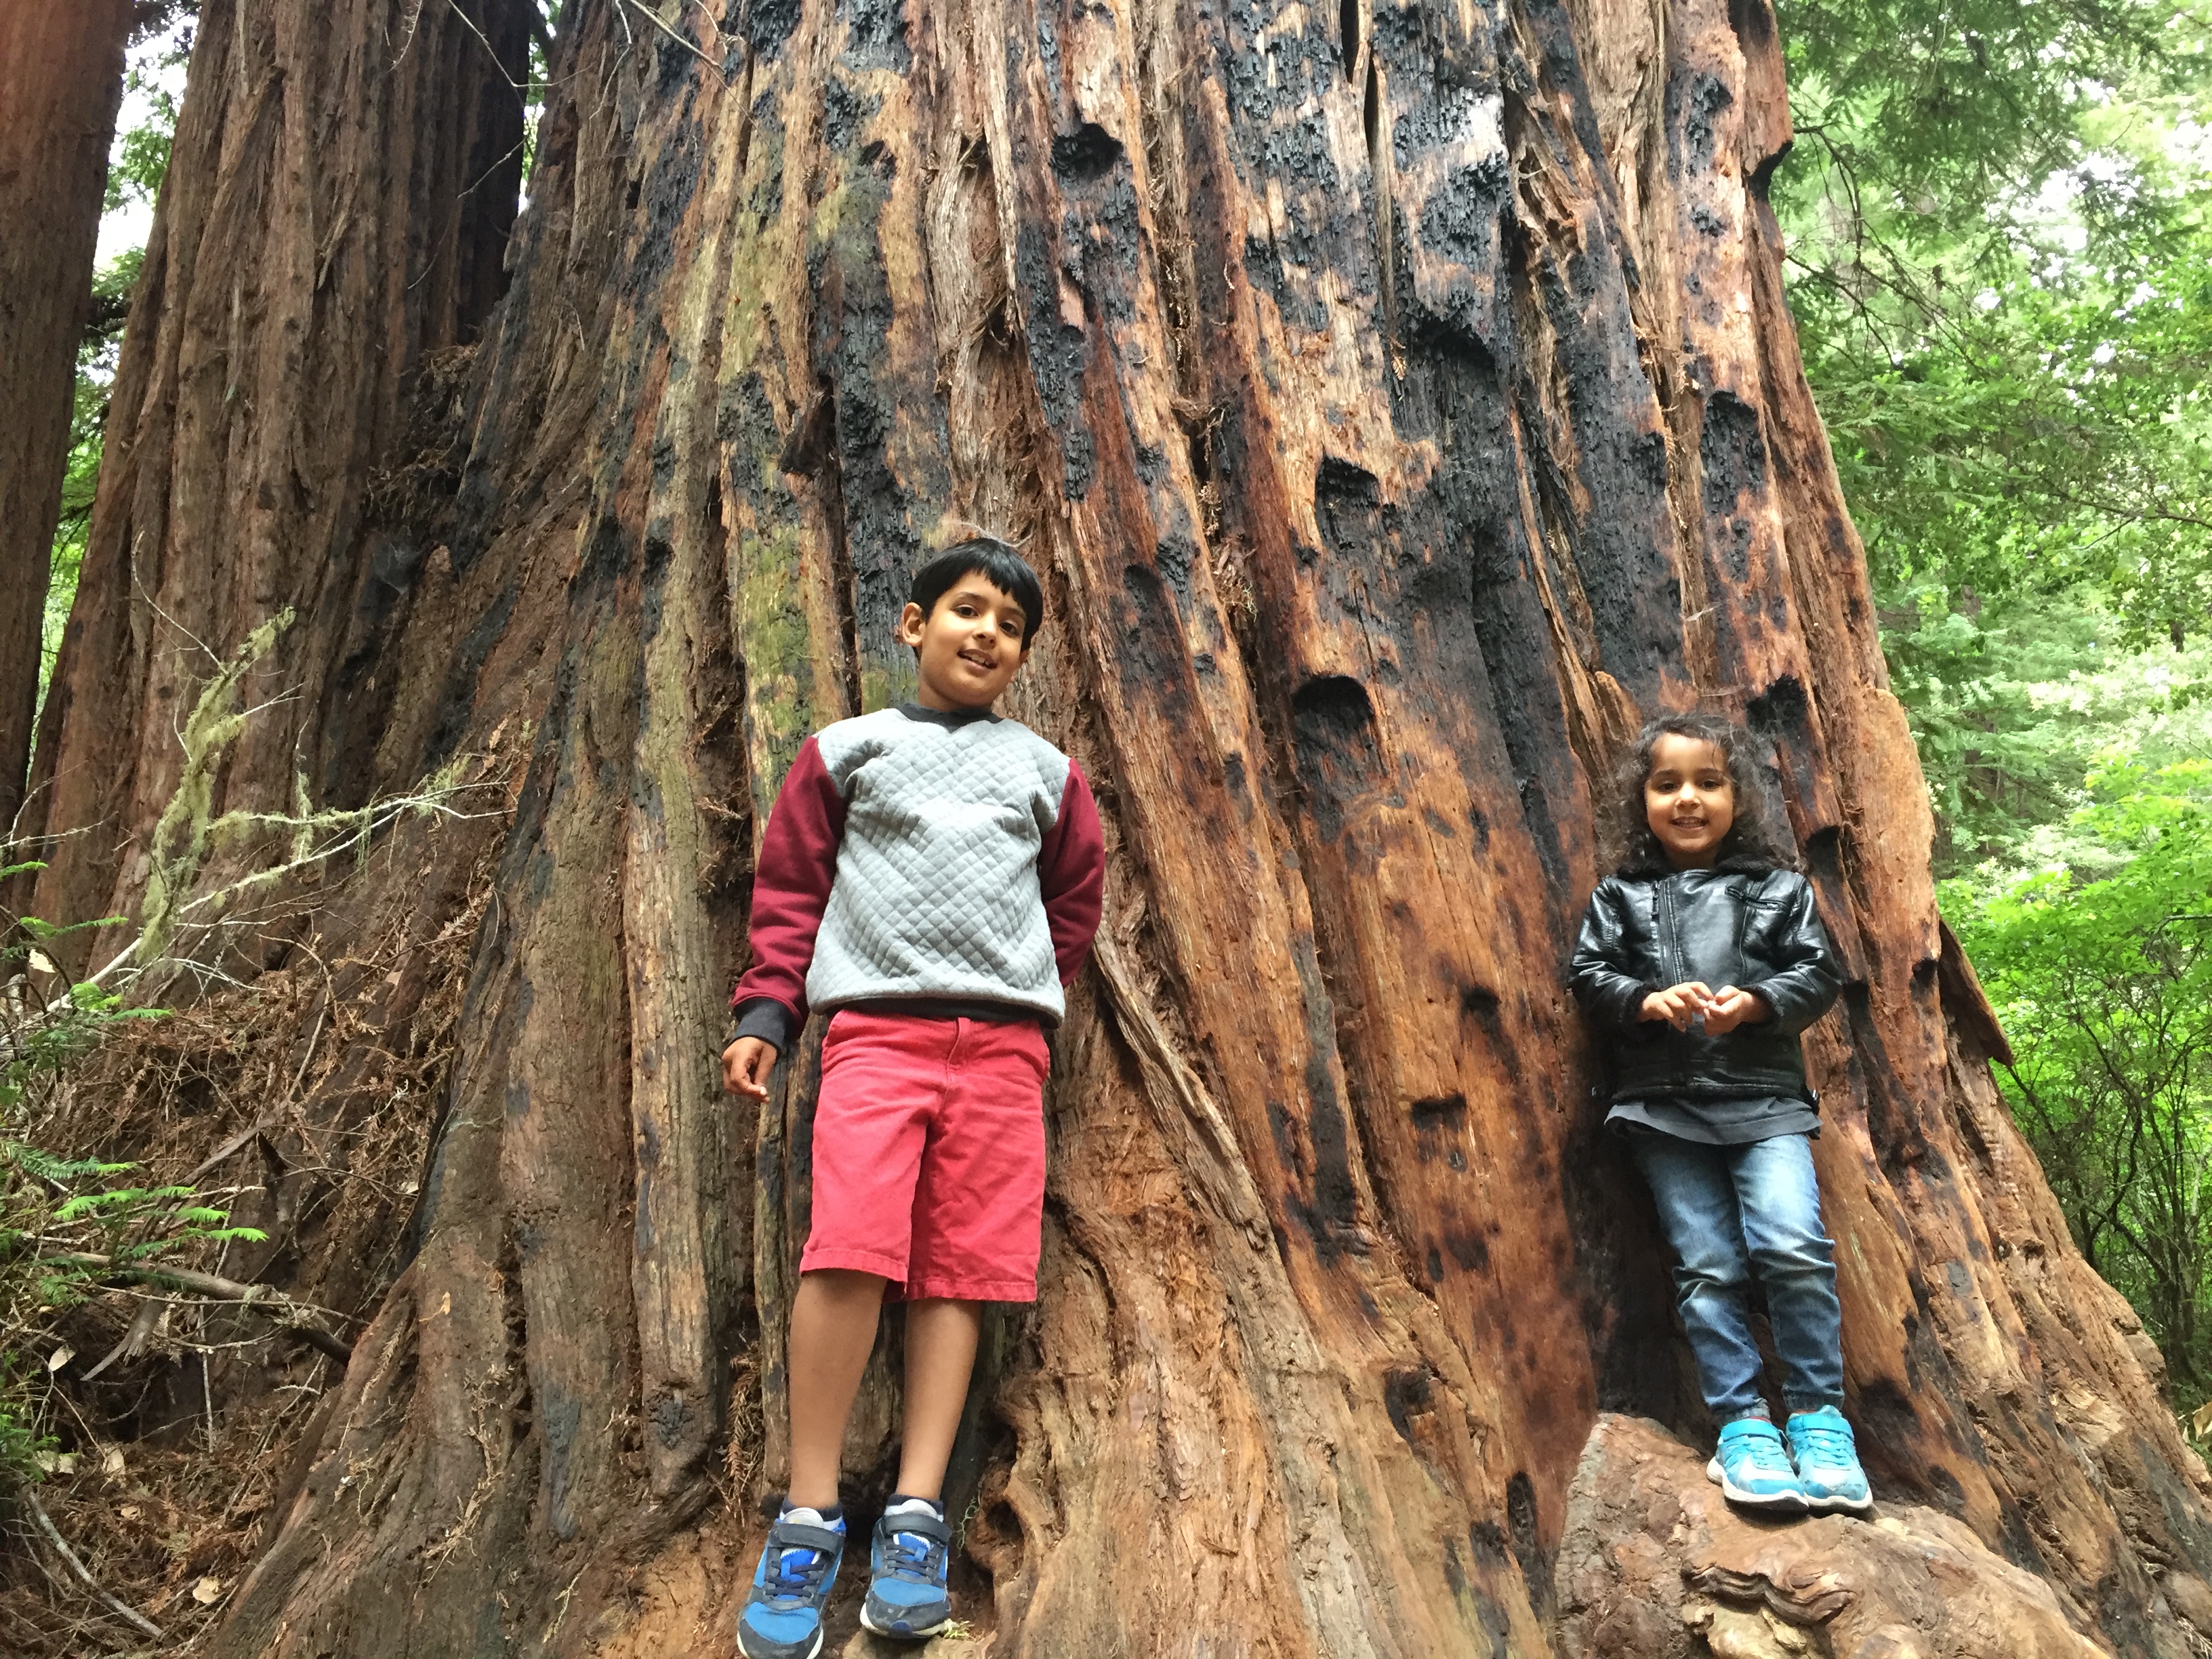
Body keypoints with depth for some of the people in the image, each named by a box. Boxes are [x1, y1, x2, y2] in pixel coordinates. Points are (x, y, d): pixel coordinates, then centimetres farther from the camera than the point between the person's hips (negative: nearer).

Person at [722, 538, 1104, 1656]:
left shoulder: (1044, 770, 20)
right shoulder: (848, 750, 15)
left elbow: (1076, 901, 23)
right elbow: (789, 888, 11)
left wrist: (1028, 990, 13)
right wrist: (763, 1015, 1)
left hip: (1003, 1042, 2)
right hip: (874, 1027, -2)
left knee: (960, 1266, -4)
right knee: (847, 1249, -17)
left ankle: (916, 1514, 1)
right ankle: (809, 1516, -8)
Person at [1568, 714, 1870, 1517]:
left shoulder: (1778, 888, 9)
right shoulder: (1620, 897, 10)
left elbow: (1819, 973, 4)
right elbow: (1589, 975, 3)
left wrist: (1754, 1003, -14)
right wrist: (1649, 1001, -15)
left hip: (1766, 1098, 0)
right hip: (1664, 1106, 1)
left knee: (1794, 1247, -15)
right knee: (1707, 1267, 0)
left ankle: (1818, 1418, 0)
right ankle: (1743, 1427, 6)